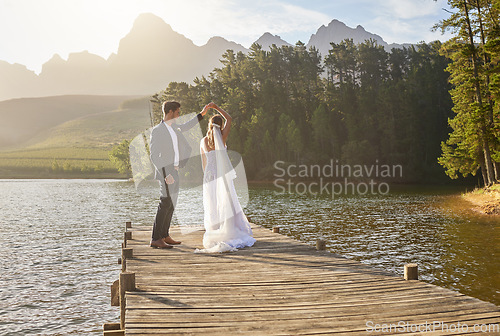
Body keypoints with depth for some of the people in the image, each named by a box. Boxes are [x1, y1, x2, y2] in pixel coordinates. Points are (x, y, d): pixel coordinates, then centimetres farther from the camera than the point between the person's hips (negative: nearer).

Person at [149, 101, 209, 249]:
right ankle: (155, 239, -11)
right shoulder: (157, 130, -12)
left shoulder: (172, 126, 12)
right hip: (165, 171, -9)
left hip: (174, 171, 9)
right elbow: (154, 156, -17)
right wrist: (165, 174, -24)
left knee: (171, 204, 10)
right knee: (166, 204, -13)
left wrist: (201, 114, 36)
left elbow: (184, 127, 34)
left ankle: (165, 236, 18)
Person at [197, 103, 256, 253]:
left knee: (212, 205, 7)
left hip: (209, 175, 3)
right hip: (222, 175, -3)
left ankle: (213, 233, 10)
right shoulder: (222, 138, -6)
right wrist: (217, 108, 6)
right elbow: (229, 119, 5)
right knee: (226, 204, 3)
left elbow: (203, 163, 8)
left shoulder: (203, 141, 2)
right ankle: (228, 233, 2)